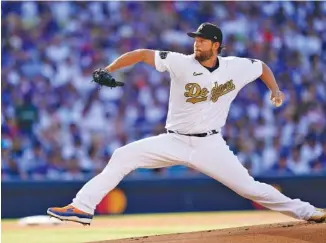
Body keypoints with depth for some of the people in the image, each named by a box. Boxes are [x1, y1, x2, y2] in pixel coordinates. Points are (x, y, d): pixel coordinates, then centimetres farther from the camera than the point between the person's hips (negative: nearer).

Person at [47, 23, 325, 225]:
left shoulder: (236, 67, -5)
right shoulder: (180, 63, -11)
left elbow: (262, 66, 15)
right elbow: (142, 54, -10)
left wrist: (275, 89, 1)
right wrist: (108, 70, -19)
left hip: (210, 145, 0)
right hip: (175, 141, 0)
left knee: (248, 187, -5)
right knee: (123, 156, -14)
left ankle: (303, 210, 11)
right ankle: (82, 207, -14)